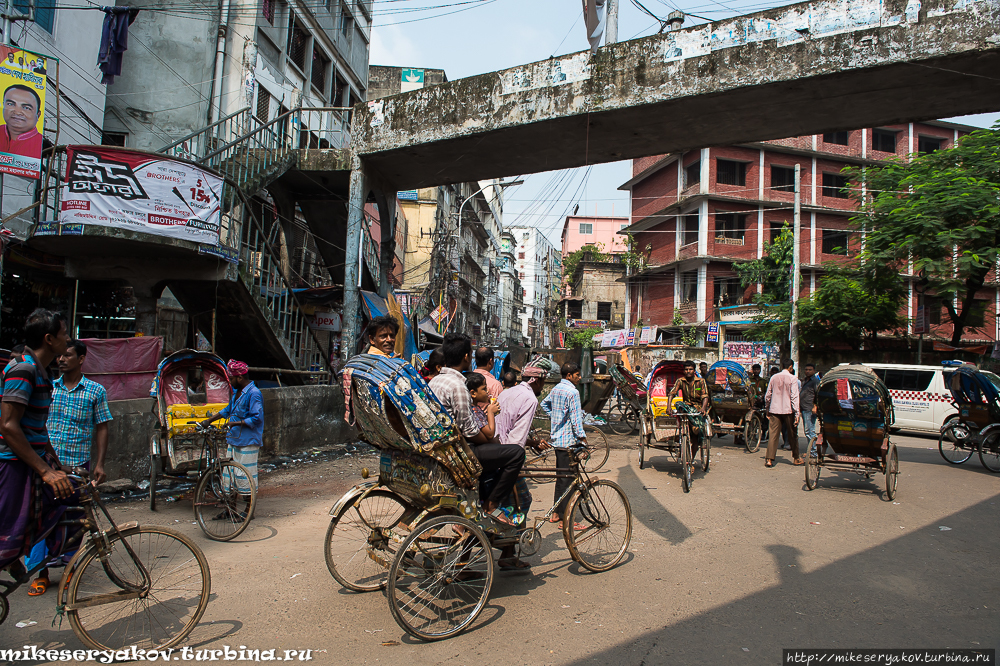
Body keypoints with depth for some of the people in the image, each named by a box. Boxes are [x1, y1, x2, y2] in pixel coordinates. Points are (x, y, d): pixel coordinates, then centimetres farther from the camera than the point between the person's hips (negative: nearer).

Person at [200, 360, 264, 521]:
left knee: (245, 476, -1)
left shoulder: (253, 394, -17)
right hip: (234, 440, 9)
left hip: (248, 442, -9)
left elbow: (256, 418, -21)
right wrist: (209, 421, 28)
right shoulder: (236, 391, 12)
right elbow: (228, 410, 27)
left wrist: (236, 423, -21)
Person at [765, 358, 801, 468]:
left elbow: (767, 395, 10)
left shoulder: (774, 378, 6)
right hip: (788, 410, -3)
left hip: (774, 410, 3)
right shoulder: (792, 379, -6)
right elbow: (794, 397, -11)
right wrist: (797, 413, -10)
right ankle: (796, 458, 24)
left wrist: (767, 410, 21)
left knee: (773, 435, 1)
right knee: (793, 435, 12)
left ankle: (769, 459, -6)